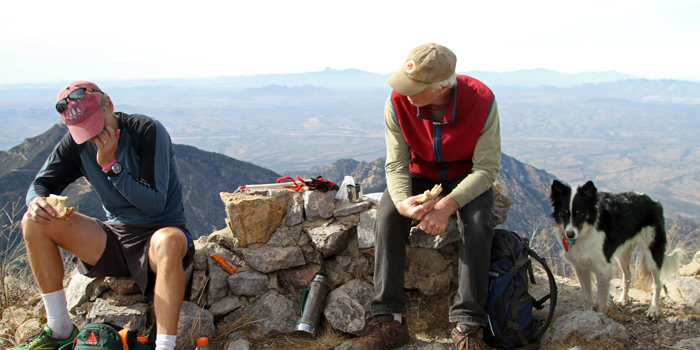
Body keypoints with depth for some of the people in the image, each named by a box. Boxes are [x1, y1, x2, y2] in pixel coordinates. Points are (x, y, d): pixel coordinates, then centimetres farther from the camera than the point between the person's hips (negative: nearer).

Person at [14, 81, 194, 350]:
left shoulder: (148, 131, -15)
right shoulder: (76, 142, 1)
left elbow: (155, 204, -18)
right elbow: (41, 184, 6)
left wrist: (111, 164, -23)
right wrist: (36, 201, -18)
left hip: (159, 231, -5)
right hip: (115, 238, 6)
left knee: (168, 240, -42)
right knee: (34, 222, -10)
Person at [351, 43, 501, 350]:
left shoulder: (481, 100, -28)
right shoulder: (398, 102, -22)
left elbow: (487, 168, -24)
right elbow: (396, 164, -16)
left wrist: (447, 204, -38)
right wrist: (402, 200, -39)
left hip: (467, 177, -1)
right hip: (420, 175, 2)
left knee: (477, 222, -33)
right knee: (387, 215, -27)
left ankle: (468, 325, -25)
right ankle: (388, 319, -25)